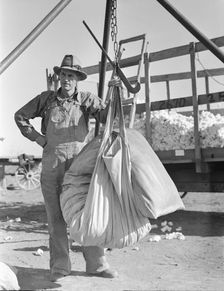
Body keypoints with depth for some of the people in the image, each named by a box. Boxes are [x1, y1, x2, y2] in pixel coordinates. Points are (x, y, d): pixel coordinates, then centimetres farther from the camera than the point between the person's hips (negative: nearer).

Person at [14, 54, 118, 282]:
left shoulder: (87, 99, 4)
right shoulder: (46, 98, 6)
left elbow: (107, 116, -10)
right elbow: (20, 116, 15)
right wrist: (38, 138, 6)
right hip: (52, 164, 0)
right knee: (56, 216, 4)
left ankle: (96, 264, 13)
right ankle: (59, 266, 13)